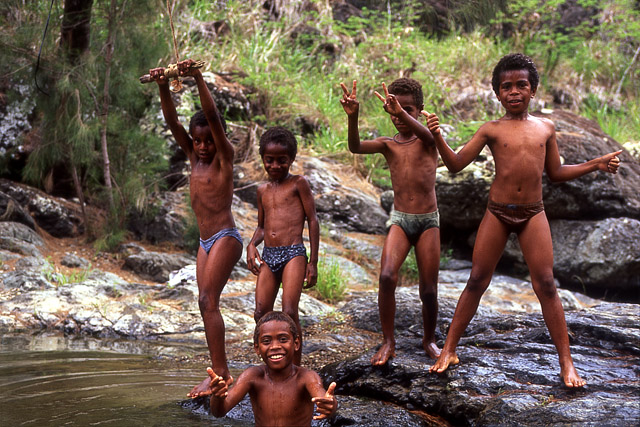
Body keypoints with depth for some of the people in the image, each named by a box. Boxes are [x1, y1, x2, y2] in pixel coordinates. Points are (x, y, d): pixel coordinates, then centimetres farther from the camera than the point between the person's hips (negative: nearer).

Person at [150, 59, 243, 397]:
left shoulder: (224, 157, -6)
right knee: (207, 305, 6)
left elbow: (213, 117, -20)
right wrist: (163, 87, -12)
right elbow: (172, 121, 1)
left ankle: (219, 372, -17)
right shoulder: (194, 156, 11)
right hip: (205, 242, 8)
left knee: (207, 300, -17)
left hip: (226, 238, -8)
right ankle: (220, 373, 10)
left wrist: (198, 79, -29)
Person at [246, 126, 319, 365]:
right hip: (268, 256, 6)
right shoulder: (263, 190, 18)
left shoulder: (298, 183, 3)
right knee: (261, 314, -1)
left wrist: (313, 263, -3)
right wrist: (252, 244, 4)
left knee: (289, 312, -15)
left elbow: (312, 220, 1)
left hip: (293, 253, -6)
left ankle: (296, 368, -7)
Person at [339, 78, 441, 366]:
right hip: (399, 219, 1)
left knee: (429, 288, 0)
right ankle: (388, 342, -8)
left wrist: (402, 113, -48)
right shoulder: (388, 145, 4)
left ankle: (429, 340, 25)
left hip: (428, 220, -1)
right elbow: (356, 147, -15)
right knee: (386, 277, -21)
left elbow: (427, 135, -28)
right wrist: (352, 117, -35)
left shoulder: (426, 140, -1)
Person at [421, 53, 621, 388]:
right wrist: (438, 137, -18)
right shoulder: (492, 130, 0)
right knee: (477, 282, 3)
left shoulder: (545, 127, 7)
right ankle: (448, 350, 12)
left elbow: (555, 173, 16)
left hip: (533, 213, 1)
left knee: (546, 285, -2)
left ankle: (566, 362, 3)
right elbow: (456, 164, -3)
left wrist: (595, 165, 9)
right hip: (498, 212, -1)